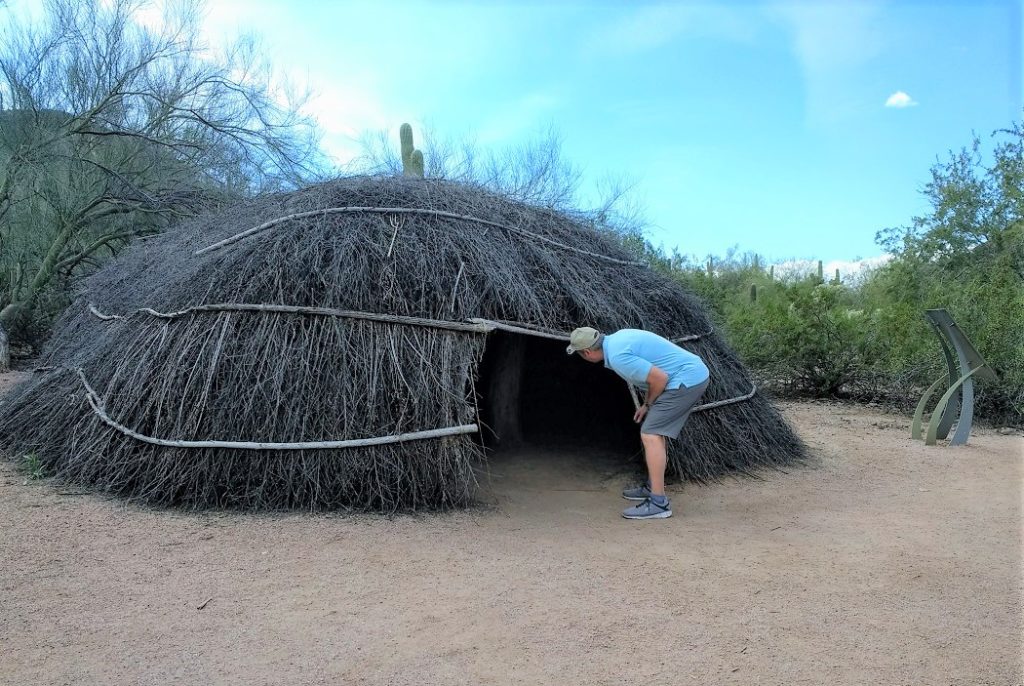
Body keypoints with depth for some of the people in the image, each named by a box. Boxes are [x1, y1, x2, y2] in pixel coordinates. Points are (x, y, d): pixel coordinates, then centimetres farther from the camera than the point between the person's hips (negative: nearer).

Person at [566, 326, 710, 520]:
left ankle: (658, 503, -11)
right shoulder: (617, 337, 11)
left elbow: (660, 378, -20)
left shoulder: (617, 356, -20)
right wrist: (647, 404, 19)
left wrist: (648, 404, -2)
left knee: (651, 435, -11)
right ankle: (652, 487, 30)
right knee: (656, 431, 19)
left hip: (686, 380, -10)